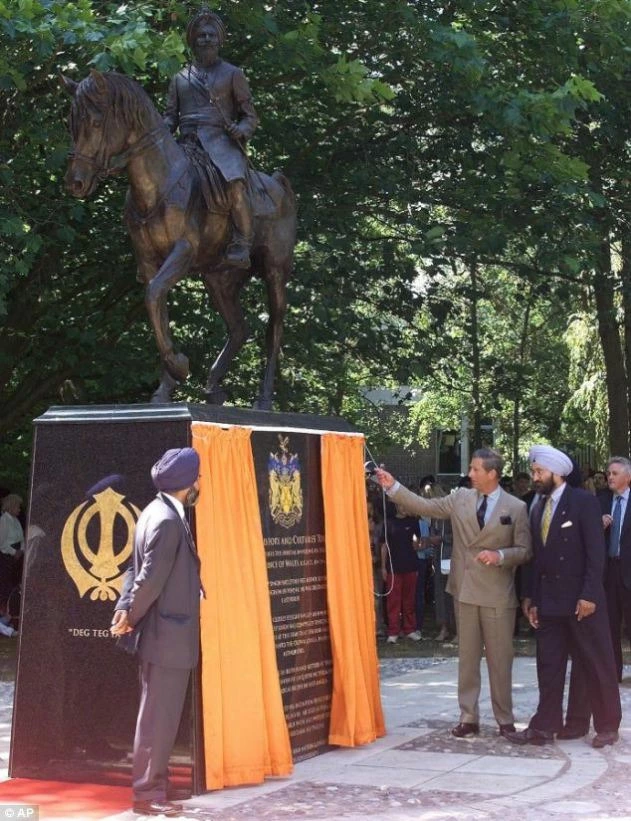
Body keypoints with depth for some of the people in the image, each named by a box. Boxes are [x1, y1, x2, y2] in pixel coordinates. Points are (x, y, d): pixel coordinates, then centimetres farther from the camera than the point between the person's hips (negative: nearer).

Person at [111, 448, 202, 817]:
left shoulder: (161, 513, 13)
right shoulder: (168, 520, -19)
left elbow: (139, 572, 11)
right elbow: (151, 578, -20)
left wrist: (126, 609, -1)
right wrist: (131, 618, -7)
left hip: (166, 637, 10)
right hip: (168, 637, -10)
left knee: (160, 718, 15)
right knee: (159, 719, -2)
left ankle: (155, 788, 23)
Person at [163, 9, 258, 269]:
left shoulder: (232, 74, 13)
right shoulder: (180, 78, 22)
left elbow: (250, 116, 12)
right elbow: (170, 116, 21)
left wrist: (241, 130, -10)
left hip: (223, 142, -4)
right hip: (187, 144, 4)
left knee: (236, 185, -33)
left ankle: (242, 246, -29)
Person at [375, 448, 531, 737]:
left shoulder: (516, 508, -4)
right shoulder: (460, 499, 5)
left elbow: (524, 550, -2)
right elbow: (424, 506, 3)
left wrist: (499, 555, -19)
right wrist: (392, 487, -6)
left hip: (497, 595, -3)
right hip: (465, 591, 3)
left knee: (500, 659, 4)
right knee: (467, 657, 8)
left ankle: (505, 720, 16)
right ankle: (468, 718, 16)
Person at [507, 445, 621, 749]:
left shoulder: (583, 501, -8)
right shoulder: (539, 508, 12)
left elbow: (595, 551, -13)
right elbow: (537, 556, 13)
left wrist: (589, 595, -19)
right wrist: (533, 598, 8)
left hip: (581, 599, -6)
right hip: (549, 601, 6)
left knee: (597, 664, 3)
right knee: (548, 665, 7)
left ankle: (607, 726, 13)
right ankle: (545, 727, 11)